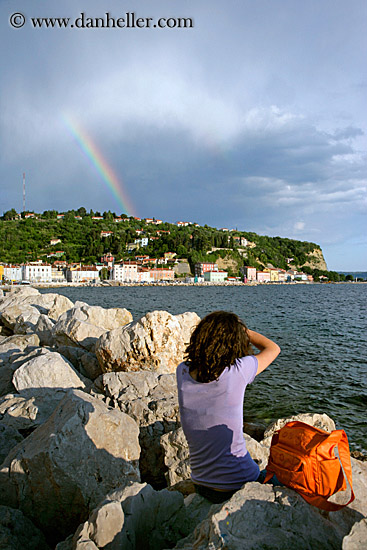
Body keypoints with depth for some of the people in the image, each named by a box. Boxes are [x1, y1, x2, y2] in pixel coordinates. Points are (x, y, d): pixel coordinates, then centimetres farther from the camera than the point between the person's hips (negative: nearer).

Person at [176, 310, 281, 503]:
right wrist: (242, 329, 5)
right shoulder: (238, 371, -23)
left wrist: (214, 329, 5)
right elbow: (273, 349, -3)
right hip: (237, 486, -5)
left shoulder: (182, 372, -11)